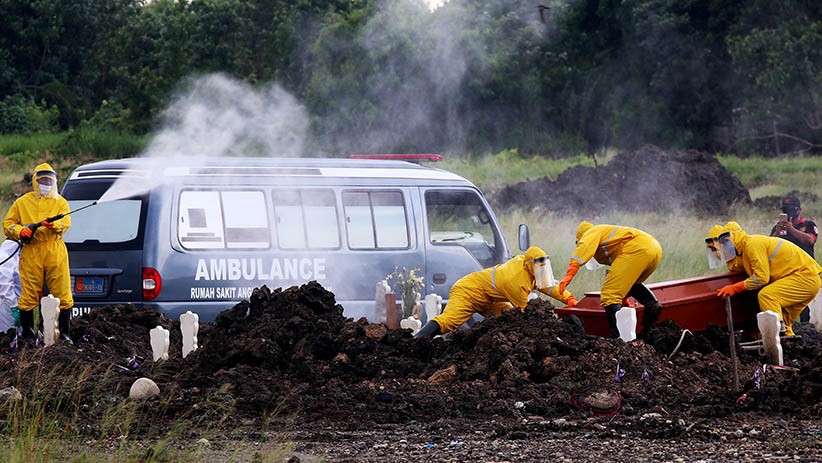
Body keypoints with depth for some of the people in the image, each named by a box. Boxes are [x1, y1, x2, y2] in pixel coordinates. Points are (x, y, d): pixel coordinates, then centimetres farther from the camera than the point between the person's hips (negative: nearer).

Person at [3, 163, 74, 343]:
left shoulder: (60, 202, 13)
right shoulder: (22, 203, 15)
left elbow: (65, 222, -3)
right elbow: (7, 224, 13)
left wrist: (53, 224, -25)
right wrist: (20, 231, -8)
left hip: (55, 253, 0)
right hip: (31, 253, 0)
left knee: (63, 294, -3)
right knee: (29, 295, -1)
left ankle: (64, 333, 6)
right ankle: (27, 334, 9)